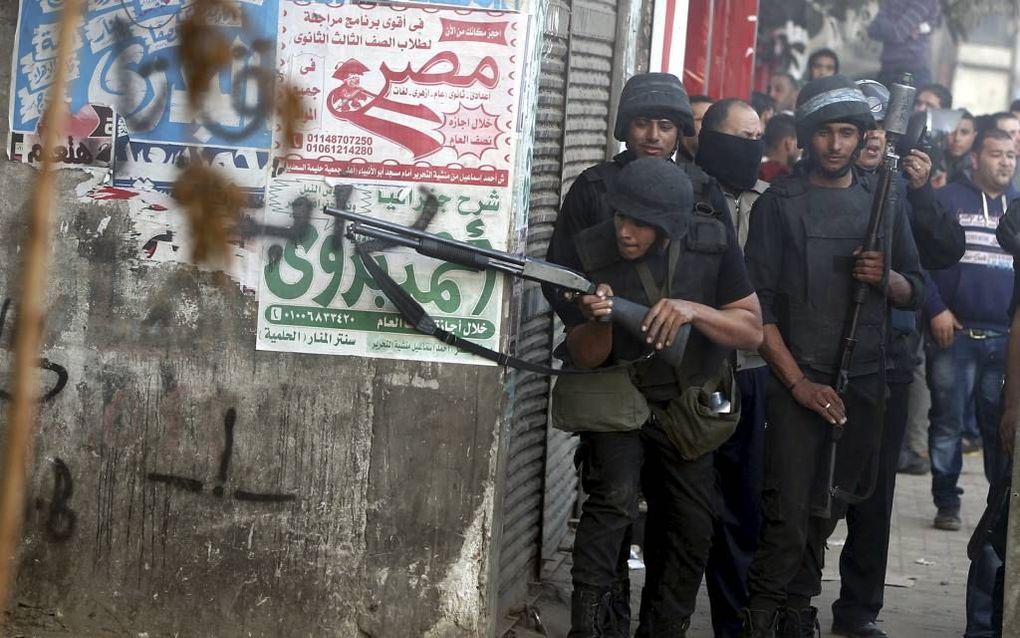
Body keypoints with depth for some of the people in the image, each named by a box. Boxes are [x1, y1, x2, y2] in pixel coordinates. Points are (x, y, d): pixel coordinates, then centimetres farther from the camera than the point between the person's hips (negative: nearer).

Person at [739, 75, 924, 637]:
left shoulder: (882, 203, 13)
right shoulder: (778, 204, 1)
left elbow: (915, 291, 16)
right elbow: (758, 304, -5)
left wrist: (885, 277, -8)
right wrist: (798, 381, -13)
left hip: (864, 381, 4)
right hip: (799, 379, -3)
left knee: (825, 511, 6)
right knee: (790, 513, -10)